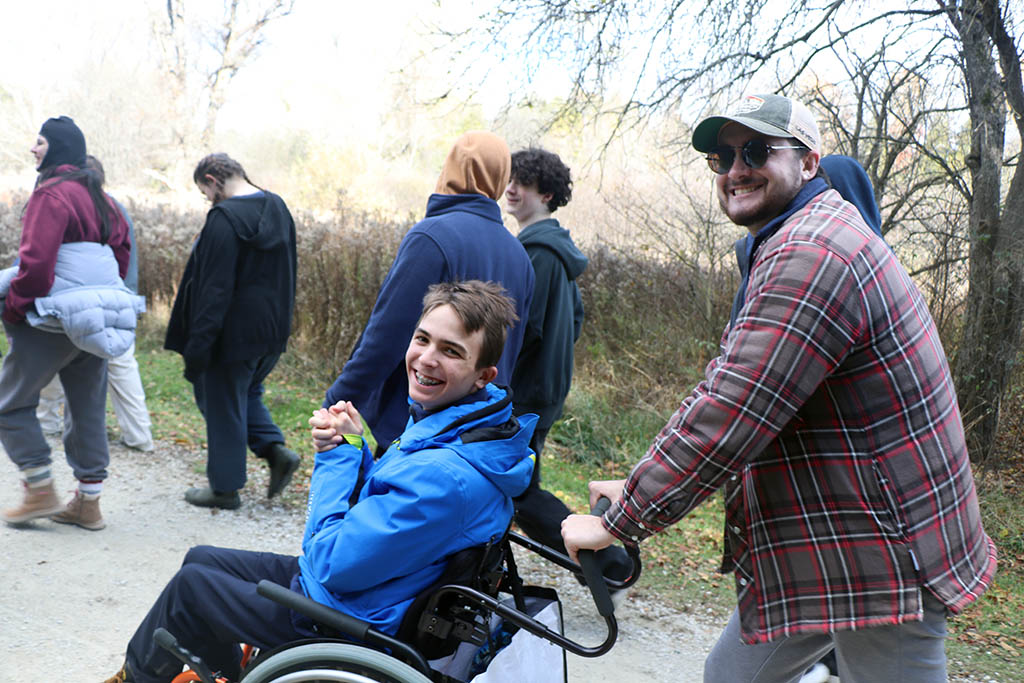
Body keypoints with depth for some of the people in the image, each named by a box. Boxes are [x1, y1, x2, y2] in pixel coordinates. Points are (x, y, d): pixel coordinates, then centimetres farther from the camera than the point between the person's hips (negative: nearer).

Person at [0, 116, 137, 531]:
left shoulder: (51, 193, -13)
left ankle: (41, 493, 8)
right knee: (88, 411, 12)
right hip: (96, 320, 8)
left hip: (53, 323, -8)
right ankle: (88, 504, 17)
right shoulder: (98, 196, 13)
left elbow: (36, 261, -20)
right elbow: (121, 248, 18)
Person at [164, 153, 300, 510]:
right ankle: (275, 449, 9)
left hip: (235, 334, -8)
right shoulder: (277, 207, 7)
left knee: (223, 407, 5)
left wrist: (198, 343, -18)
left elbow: (216, 287, -22)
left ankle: (225, 487, 16)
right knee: (246, 392, 26)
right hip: (273, 331, 8)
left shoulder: (224, 218, -18)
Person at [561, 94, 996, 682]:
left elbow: (727, 419, -27)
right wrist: (642, 489, 7)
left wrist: (617, 524, -18)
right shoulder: (786, 247, 14)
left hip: (885, 561, -10)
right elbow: (723, 384, 15)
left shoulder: (813, 256, -23)